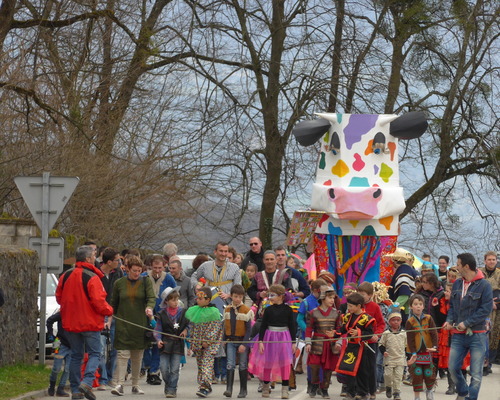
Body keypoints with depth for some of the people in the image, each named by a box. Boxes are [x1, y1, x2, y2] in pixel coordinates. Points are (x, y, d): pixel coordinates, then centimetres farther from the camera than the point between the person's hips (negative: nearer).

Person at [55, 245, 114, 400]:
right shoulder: (92, 278, -17)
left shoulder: (66, 276, 3)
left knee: (76, 355, 13)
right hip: (90, 323, -6)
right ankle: (87, 381, -18)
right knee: (94, 354, 3)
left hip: (71, 323, 6)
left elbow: (59, 297, 13)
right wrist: (109, 311, -1)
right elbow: (98, 302, -20)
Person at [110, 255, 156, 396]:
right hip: (123, 325, -1)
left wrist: (149, 308, -29)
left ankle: (135, 385, 19)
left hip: (140, 325, 1)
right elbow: (113, 304, 13)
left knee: (138, 356, 9)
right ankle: (119, 384, -14)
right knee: (123, 354, -11)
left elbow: (151, 297, -10)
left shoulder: (146, 281, 3)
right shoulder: (119, 283, 5)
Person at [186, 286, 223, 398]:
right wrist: (192, 340, 8)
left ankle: (205, 387, -23)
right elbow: (191, 326, 15)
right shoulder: (193, 311, 8)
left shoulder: (213, 312, -9)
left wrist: (207, 340, -15)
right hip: (197, 343, 6)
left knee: (207, 364, -14)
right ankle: (204, 386, 18)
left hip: (210, 344, -6)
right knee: (200, 365, 10)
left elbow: (216, 328, -10)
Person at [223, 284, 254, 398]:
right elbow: (225, 326, 13)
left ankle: (243, 390, 14)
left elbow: (249, 329, -9)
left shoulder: (246, 310, -8)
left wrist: (244, 344, -16)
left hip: (242, 341, -3)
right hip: (230, 341, 3)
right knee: (230, 364, -9)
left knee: (243, 366, 6)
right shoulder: (227, 310, 5)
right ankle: (229, 389, -14)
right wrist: (224, 341, 12)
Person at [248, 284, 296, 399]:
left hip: (284, 338, -1)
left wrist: (293, 342, 2)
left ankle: (285, 389, 2)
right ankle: (266, 386, 22)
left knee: (285, 363, -3)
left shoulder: (288, 310, -3)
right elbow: (263, 326, 1)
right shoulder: (268, 310, -1)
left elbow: (292, 326, 3)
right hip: (270, 337, 1)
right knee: (267, 362, 7)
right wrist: (260, 341, -5)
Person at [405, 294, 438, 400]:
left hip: (427, 352, 2)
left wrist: (434, 346, -20)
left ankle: (429, 390, 34)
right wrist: (413, 353, -17)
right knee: (417, 375, -2)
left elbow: (434, 333, -5)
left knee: (429, 374, 7)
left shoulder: (428, 319, -1)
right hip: (416, 353, -2)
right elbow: (410, 339, -9)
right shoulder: (410, 322, -6)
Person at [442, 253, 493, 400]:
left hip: (477, 335, -5)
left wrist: (466, 323, -16)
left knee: (476, 373, -2)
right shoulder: (457, 284, 9)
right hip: (458, 335, 5)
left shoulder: (484, 285, -9)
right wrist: (449, 320, -1)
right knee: (453, 368, 5)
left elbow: (486, 309, -13)